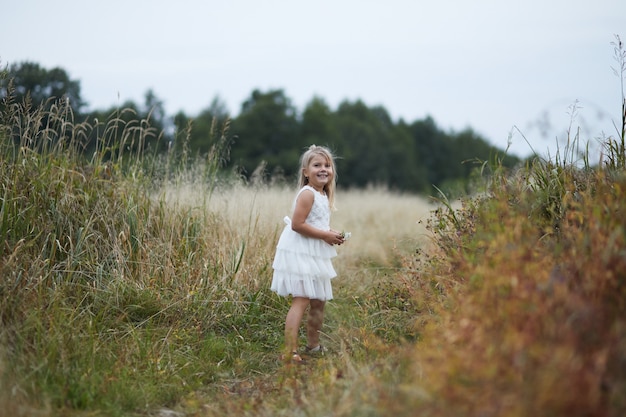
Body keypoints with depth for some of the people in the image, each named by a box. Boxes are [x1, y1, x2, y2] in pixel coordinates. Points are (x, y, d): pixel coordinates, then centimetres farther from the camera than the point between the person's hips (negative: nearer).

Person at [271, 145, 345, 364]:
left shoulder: (323, 195, 13)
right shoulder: (307, 193, -16)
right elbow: (297, 224, -23)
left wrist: (331, 234, 5)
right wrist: (325, 235, -19)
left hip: (314, 255, 10)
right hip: (299, 254, -10)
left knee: (319, 301, 18)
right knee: (301, 301, -15)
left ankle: (313, 345, 34)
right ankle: (290, 352, -17)